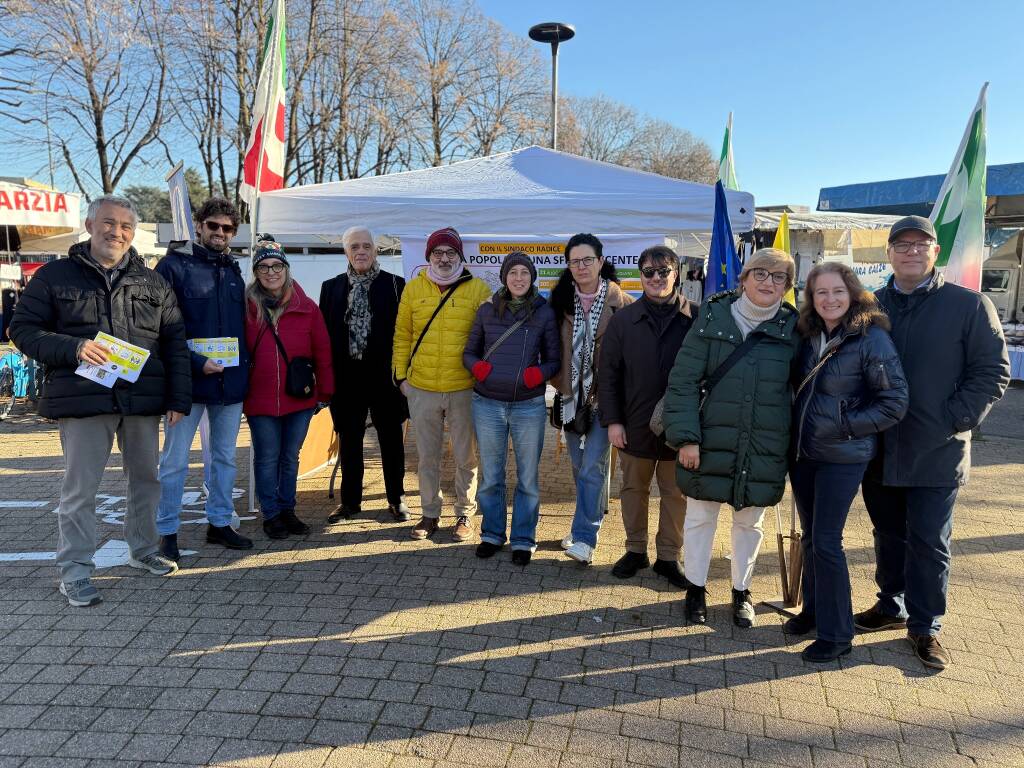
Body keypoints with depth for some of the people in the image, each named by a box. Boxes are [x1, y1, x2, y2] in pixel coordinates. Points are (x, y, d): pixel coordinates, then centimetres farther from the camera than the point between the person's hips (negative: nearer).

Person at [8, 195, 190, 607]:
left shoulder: (153, 283, 11)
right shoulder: (55, 276, 5)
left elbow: (175, 343, 10)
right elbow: (23, 329, 2)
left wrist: (179, 399, 3)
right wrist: (73, 348, -16)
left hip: (143, 401, 3)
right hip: (83, 399, -3)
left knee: (146, 478, 14)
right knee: (80, 486, 1)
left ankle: (144, 549, 32)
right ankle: (75, 570, 13)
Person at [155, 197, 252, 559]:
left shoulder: (233, 271, 13)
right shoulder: (174, 265, -5)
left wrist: (243, 367, 9)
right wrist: (196, 363, -18)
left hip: (231, 380, 6)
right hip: (187, 380, -5)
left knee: (225, 457, 13)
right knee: (175, 461, 2)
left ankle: (219, 523, 26)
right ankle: (167, 532, 14)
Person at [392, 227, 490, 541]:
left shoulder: (478, 289, -2)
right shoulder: (413, 289, 5)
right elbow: (402, 335, 8)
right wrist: (401, 374, 5)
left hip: (464, 388, -2)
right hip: (421, 388, 2)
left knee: (466, 457, 10)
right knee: (427, 456, 13)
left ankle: (464, 514, 26)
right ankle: (430, 514, 28)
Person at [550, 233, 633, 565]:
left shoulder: (620, 301, -6)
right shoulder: (562, 300, 5)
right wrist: (558, 381, 5)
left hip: (604, 396, -4)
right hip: (572, 394, 4)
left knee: (592, 467, -7)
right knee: (579, 467, 15)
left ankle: (584, 538, 0)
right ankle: (585, 525, 31)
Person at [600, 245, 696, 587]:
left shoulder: (695, 318, -5)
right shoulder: (624, 320, 0)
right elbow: (608, 373, 1)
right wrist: (612, 420, -4)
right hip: (635, 426, 2)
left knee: (676, 494, 11)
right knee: (634, 489, 15)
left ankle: (669, 556, 27)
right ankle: (635, 550, 32)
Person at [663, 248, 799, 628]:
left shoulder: (792, 327, 0)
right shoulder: (713, 317, -5)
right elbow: (683, 381, -7)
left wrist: (794, 443, 1)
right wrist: (686, 437, -13)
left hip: (764, 450, 2)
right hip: (710, 443, -1)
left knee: (749, 522, 17)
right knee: (700, 517, 12)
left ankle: (741, 591, 38)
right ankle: (696, 588, 33)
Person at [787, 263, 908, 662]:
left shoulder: (872, 338, -13)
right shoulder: (809, 336, 4)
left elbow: (894, 403, -13)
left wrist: (844, 426, -17)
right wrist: (797, 428, 5)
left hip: (843, 457, -6)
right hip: (802, 452, 6)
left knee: (826, 541, -4)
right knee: (809, 536, 16)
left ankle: (835, 634, 12)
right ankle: (813, 609, 33)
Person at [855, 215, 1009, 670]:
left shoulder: (969, 305, -4)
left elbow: (993, 372, -4)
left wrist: (956, 420, -13)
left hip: (937, 454, -3)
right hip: (879, 450, 3)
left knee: (928, 543, 4)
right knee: (888, 537, 16)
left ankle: (925, 625, 20)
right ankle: (891, 606, 33)